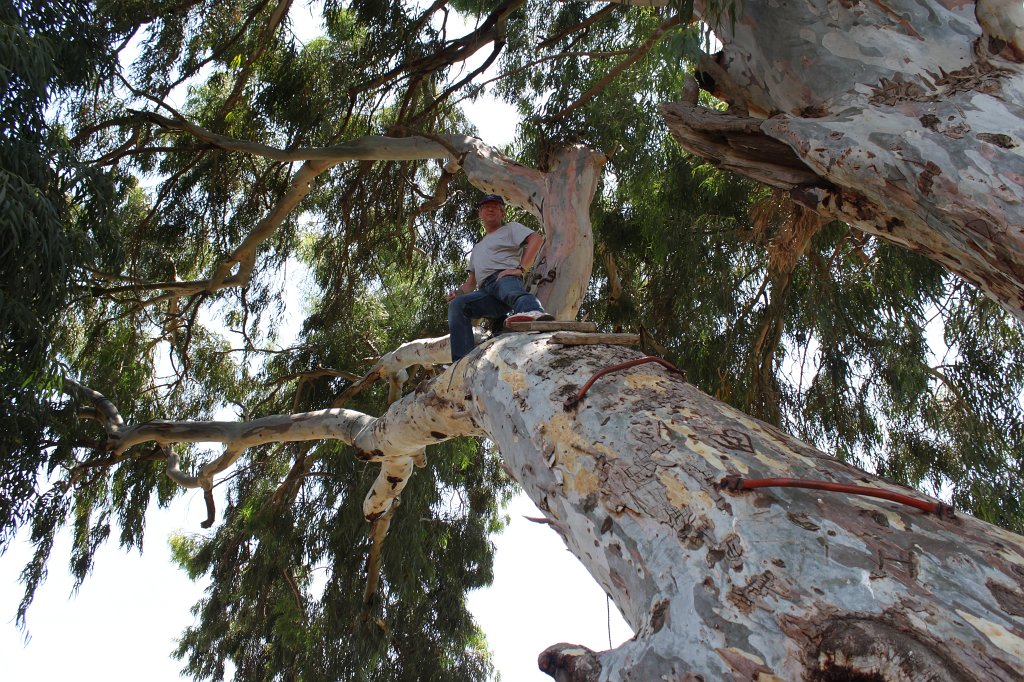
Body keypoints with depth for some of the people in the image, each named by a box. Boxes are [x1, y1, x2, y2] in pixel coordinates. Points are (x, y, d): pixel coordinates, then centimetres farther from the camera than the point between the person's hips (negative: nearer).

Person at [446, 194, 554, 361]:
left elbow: (537, 239, -1)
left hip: (506, 277, -6)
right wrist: (458, 292, 16)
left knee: (507, 286, -43)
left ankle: (534, 312, -81)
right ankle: (462, 361, -34)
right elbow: (472, 280, 40)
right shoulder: (477, 248, 41)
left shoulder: (511, 228, 20)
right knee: (457, 304, -23)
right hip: (486, 293, 6)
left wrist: (520, 268, -13)